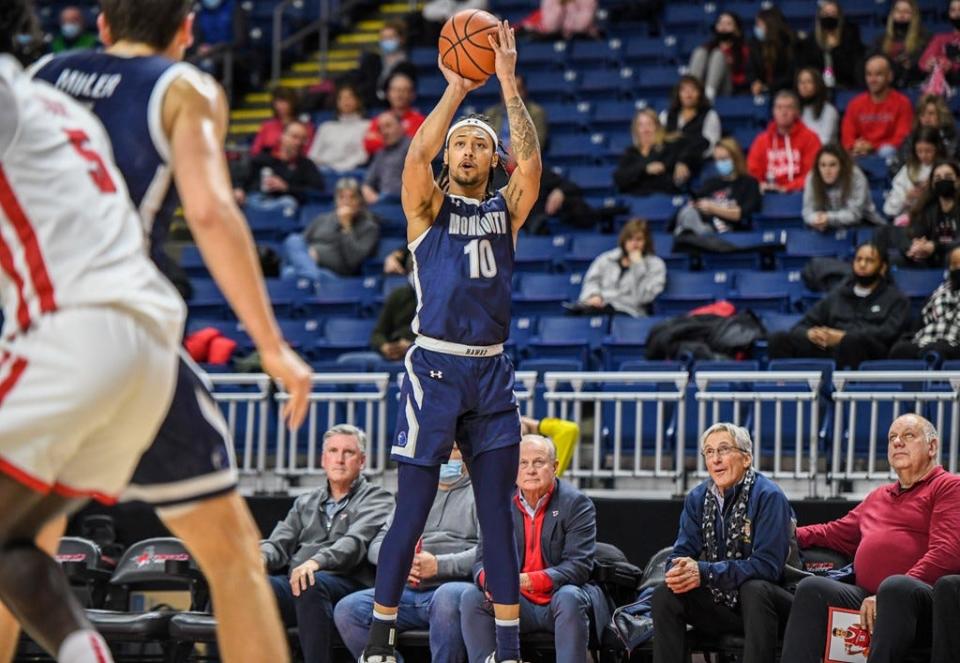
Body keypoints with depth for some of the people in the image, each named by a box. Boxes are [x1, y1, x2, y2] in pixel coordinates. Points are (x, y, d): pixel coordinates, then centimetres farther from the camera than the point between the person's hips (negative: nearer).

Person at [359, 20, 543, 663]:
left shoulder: (506, 209, 13)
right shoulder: (429, 207, 7)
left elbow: (530, 158, -4)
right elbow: (417, 153, -13)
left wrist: (509, 84, -10)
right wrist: (456, 89, -16)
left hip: (492, 374, 3)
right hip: (435, 368, -3)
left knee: (498, 517, 3)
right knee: (411, 513, -3)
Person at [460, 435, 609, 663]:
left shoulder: (576, 504, -7)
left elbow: (578, 566, -15)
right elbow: (484, 559, 3)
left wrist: (529, 581, -30)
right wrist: (489, 579, -24)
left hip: (559, 603, -3)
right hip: (517, 604, 4)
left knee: (568, 598, -36)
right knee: (471, 598, -20)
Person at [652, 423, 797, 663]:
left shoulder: (768, 497, -15)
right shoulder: (697, 499, 4)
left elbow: (767, 565, -24)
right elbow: (682, 553, 2)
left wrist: (704, 573, -29)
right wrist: (681, 572, -24)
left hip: (766, 601, -5)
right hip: (722, 603, 5)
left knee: (754, 589, -36)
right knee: (664, 595, -15)